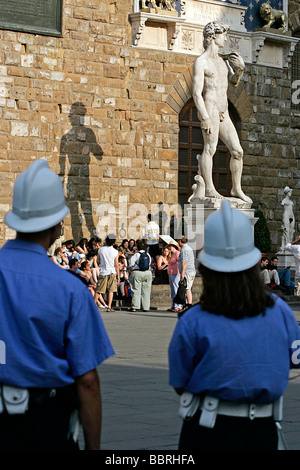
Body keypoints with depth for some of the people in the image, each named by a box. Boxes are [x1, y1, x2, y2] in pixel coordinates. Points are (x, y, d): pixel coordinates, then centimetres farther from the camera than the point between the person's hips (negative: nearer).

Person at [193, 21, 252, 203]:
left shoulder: (223, 61, 18)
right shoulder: (201, 62, -6)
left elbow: (234, 81, 27)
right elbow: (197, 93, -12)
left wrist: (240, 69, 5)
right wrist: (205, 118, -21)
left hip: (224, 113, 8)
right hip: (209, 111, -8)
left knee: (237, 151, 4)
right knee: (210, 148, -13)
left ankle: (236, 188, 10)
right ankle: (209, 189, -13)